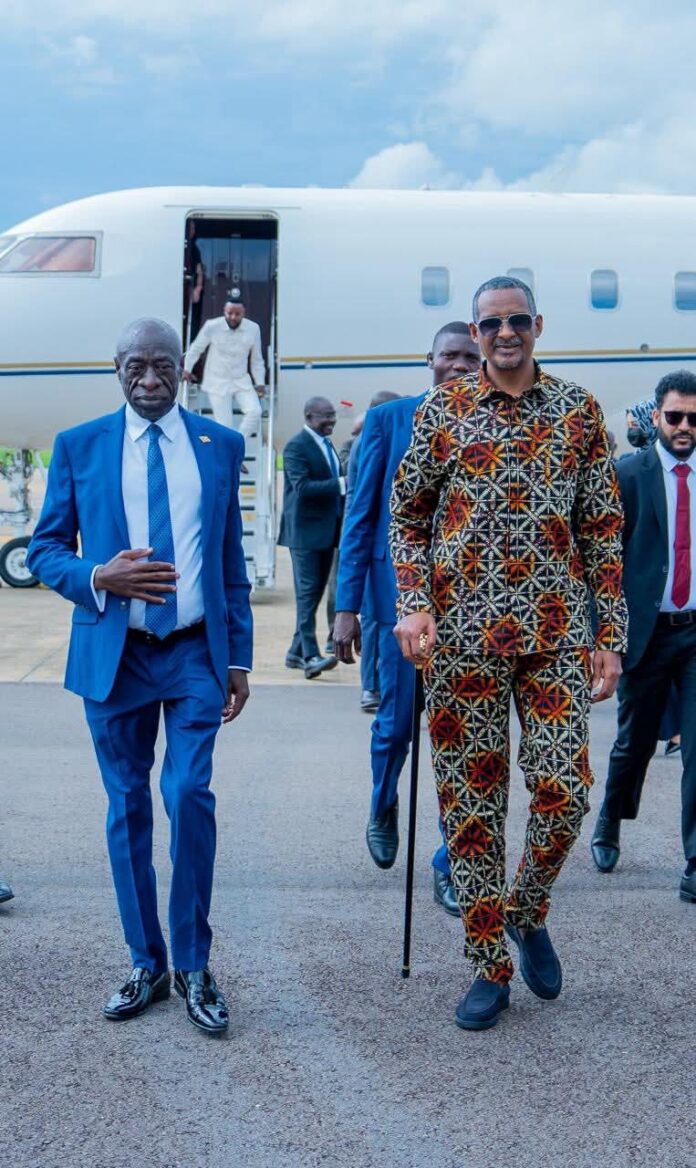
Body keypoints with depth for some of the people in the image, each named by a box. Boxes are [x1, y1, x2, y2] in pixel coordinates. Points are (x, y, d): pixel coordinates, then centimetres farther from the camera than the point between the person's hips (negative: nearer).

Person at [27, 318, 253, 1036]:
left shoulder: (220, 445, 7)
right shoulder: (78, 446, 4)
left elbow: (232, 559, 10)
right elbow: (44, 550, 5)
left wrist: (239, 656, 7)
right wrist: (98, 579, -16)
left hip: (195, 654, 0)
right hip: (112, 654, 1)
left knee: (191, 798, -9)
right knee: (127, 808, 8)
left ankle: (193, 969, 7)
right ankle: (147, 964, 22)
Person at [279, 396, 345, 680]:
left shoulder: (327, 444, 16)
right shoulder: (297, 446, -11)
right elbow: (303, 487, -22)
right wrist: (341, 483, -28)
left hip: (327, 529, 9)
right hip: (306, 530, -9)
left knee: (315, 592, 11)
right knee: (307, 592, -9)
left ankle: (297, 651, 19)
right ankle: (310, 656, -10)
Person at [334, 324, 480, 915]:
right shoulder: (388, 420, 1)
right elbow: (361, 516, 0)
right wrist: (348, 605, -4)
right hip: (403, 593, 0)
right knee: (396, 722, 9)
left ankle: (450, 866, 11)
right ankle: (384, 807, 41)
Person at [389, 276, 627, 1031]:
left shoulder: (578, 411, 6)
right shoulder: (443, 411, 4)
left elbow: (603, 528, 6)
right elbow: (406, 513, 8)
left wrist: (610, 634, 1)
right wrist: (412, 604, -7)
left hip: (556, 631, 1)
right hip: (463, 635, 0)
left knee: (566, 790, -6)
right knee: (471, 799, 4)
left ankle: (527, 911, 25)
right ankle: (490, 966, 18)